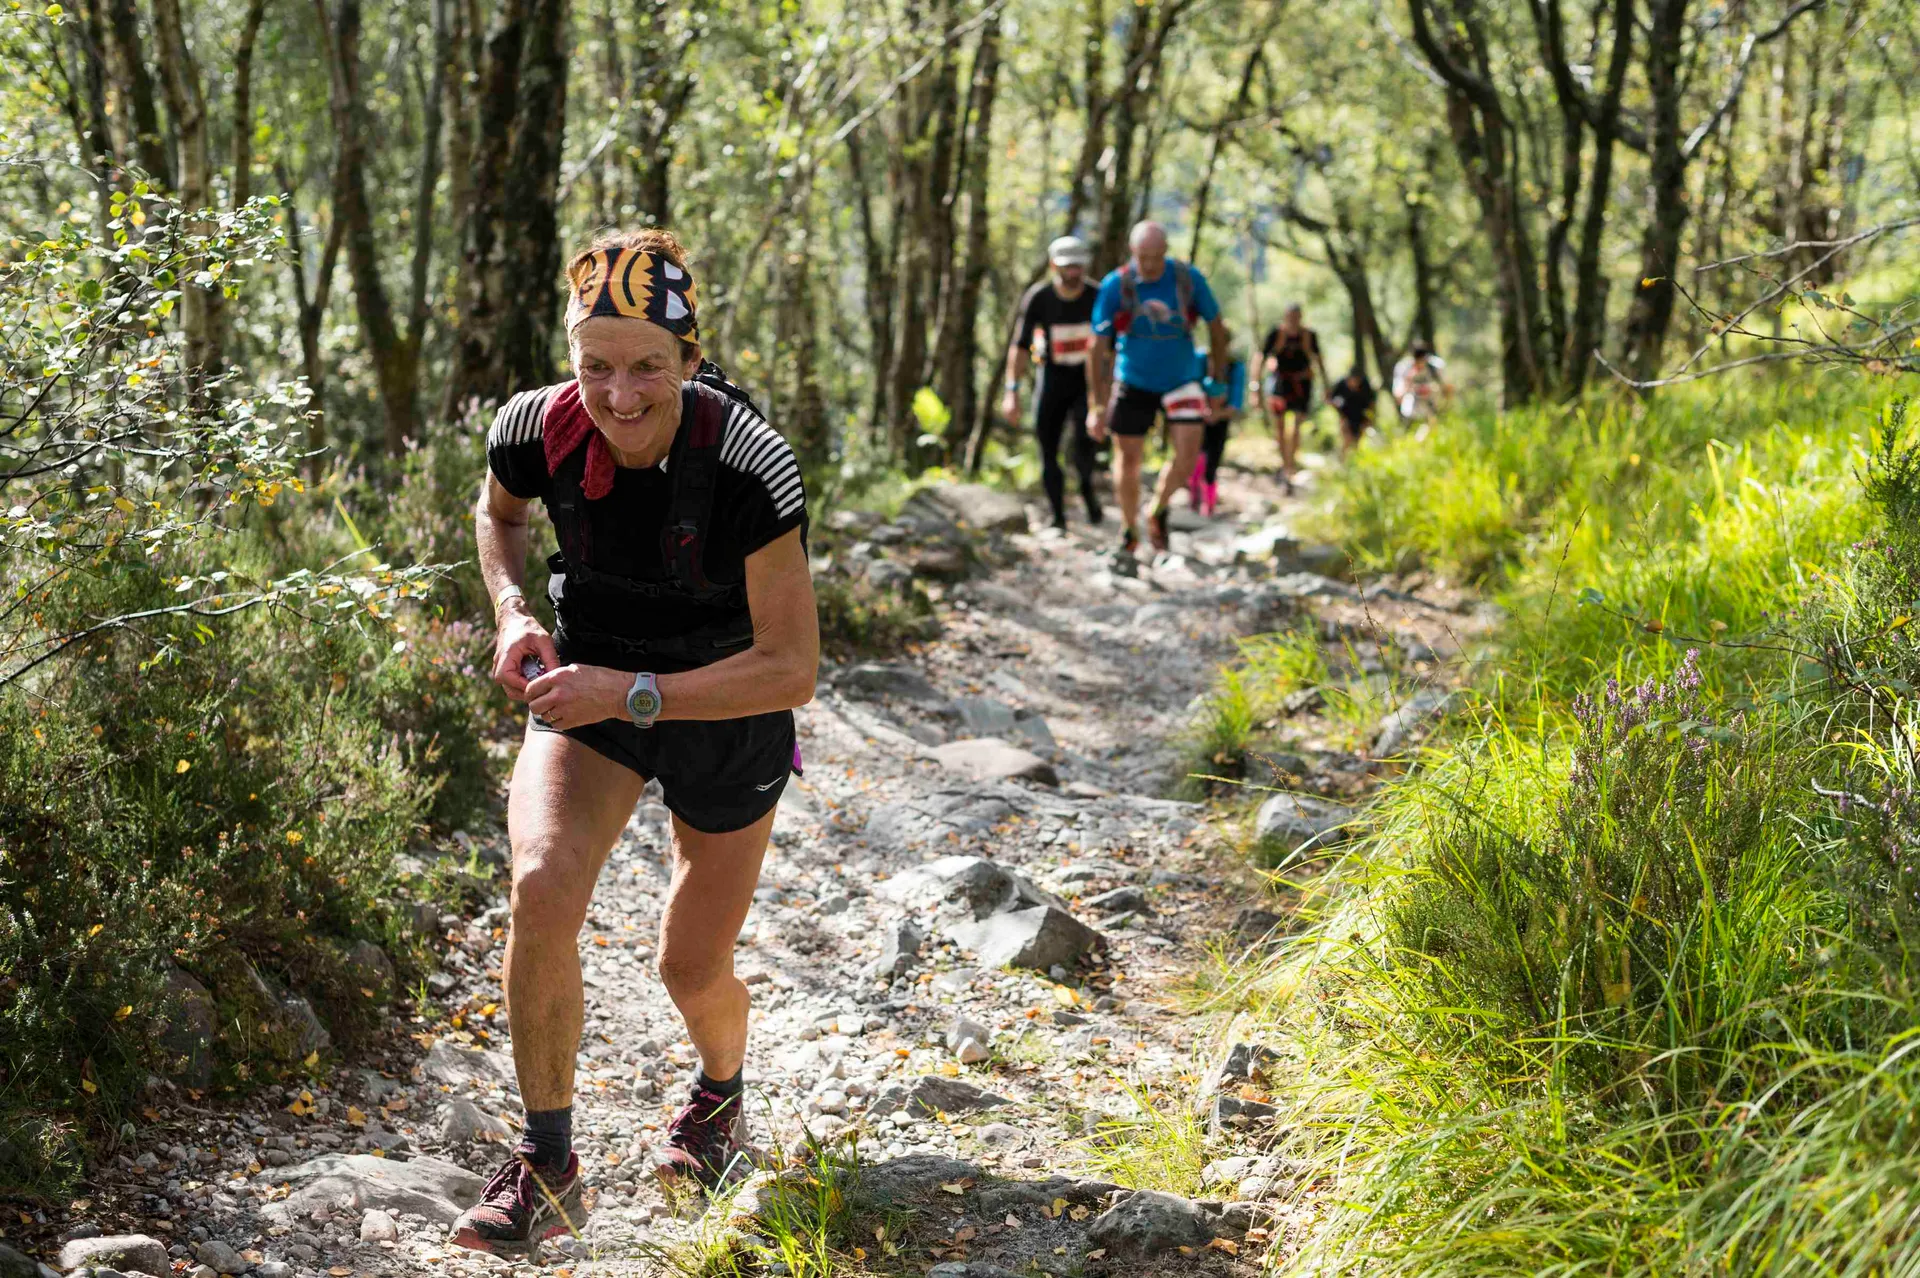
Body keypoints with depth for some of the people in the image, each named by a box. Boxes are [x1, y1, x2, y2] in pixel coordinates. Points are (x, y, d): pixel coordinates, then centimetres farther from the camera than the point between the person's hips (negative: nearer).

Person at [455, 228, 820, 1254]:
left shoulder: (749, 469, -31)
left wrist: (635, 695, -34)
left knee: (693, 970, 8)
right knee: (541, 887, -26)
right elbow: (497, 512, 7)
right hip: (590, 686, 2)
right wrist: (513, 611, -11)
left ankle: (721, 1093, 46)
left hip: (724, 707, -2)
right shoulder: (537, 431, -20)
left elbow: (791, 669, -27)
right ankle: (546, 1165, -10)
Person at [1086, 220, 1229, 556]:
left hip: (1181, 382, 0)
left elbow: (1215, 326, 2)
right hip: (1133, 385, 0)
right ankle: (1129, 530, 27)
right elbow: (1098, 348, -11)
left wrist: (1219, 376, 9)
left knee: (1188, 455, -12)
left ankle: (1158, 512, 16)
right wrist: (1096, 406, -12)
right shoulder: (1115, 286, -16)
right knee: (1128, 459, 5)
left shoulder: (1189, 279, -13)